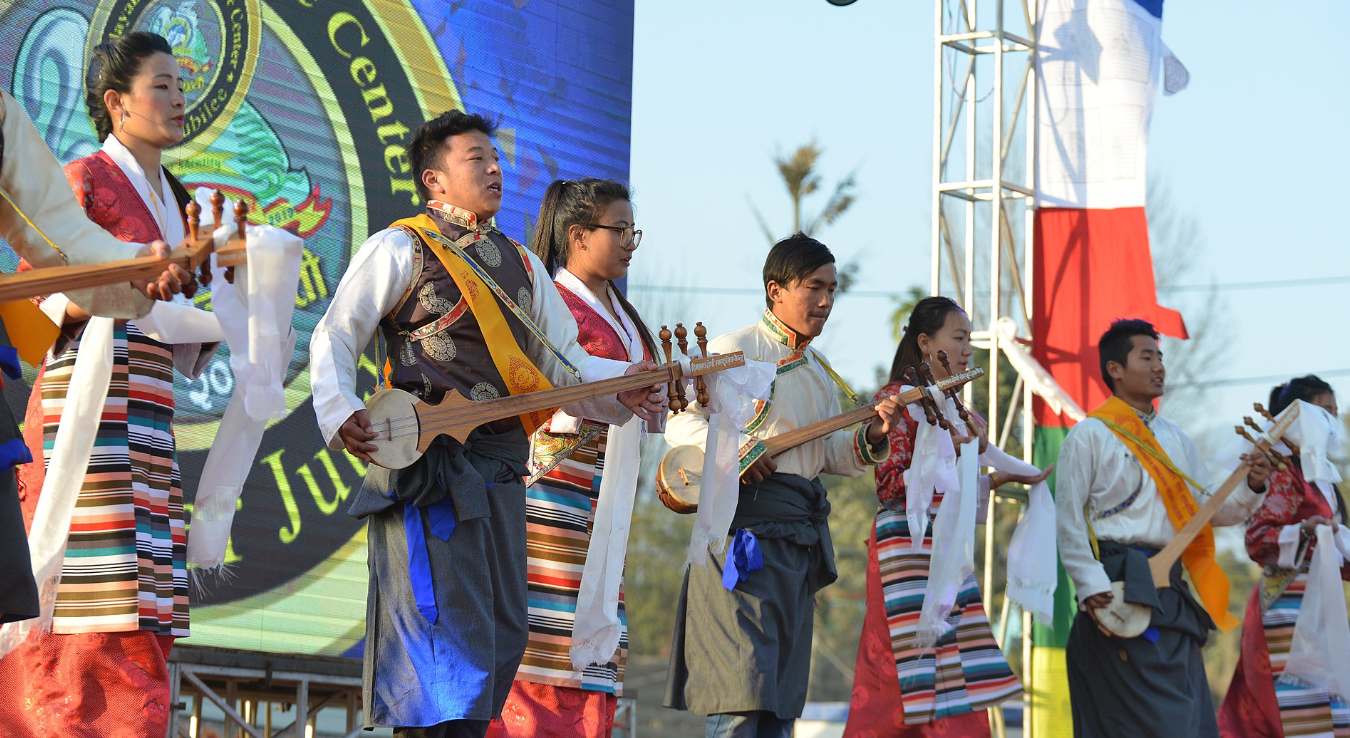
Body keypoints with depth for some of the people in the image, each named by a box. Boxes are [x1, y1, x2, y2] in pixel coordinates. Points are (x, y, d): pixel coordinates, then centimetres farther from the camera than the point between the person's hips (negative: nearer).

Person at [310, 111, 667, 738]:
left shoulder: (521, 264, 20)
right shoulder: (399, 250, 1)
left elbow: (562, 361, 17)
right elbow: (334, 338, 0)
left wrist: (621, 387, -2)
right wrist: (339, 416, -16)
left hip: (499, 469, 7)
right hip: (426, 464, -7)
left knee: (502, 635, 8)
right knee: (446, 633, -13)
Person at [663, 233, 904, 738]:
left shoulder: (821, 374, 21)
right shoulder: (735, 350, -3)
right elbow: (679, 420, -9)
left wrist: (869, 439, 4)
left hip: (802, 533, 8)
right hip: (747, 521, -8)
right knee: (742, 695, -15)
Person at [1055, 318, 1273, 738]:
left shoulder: (1175, 440, 19)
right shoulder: (1091, 436, 0)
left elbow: (1212, 511, 16)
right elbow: (1069, 520, -6)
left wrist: (1251, 488, -3)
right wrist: (1092, 588, -16)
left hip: (1171, 593, 7)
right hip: (1120, 586, -7)